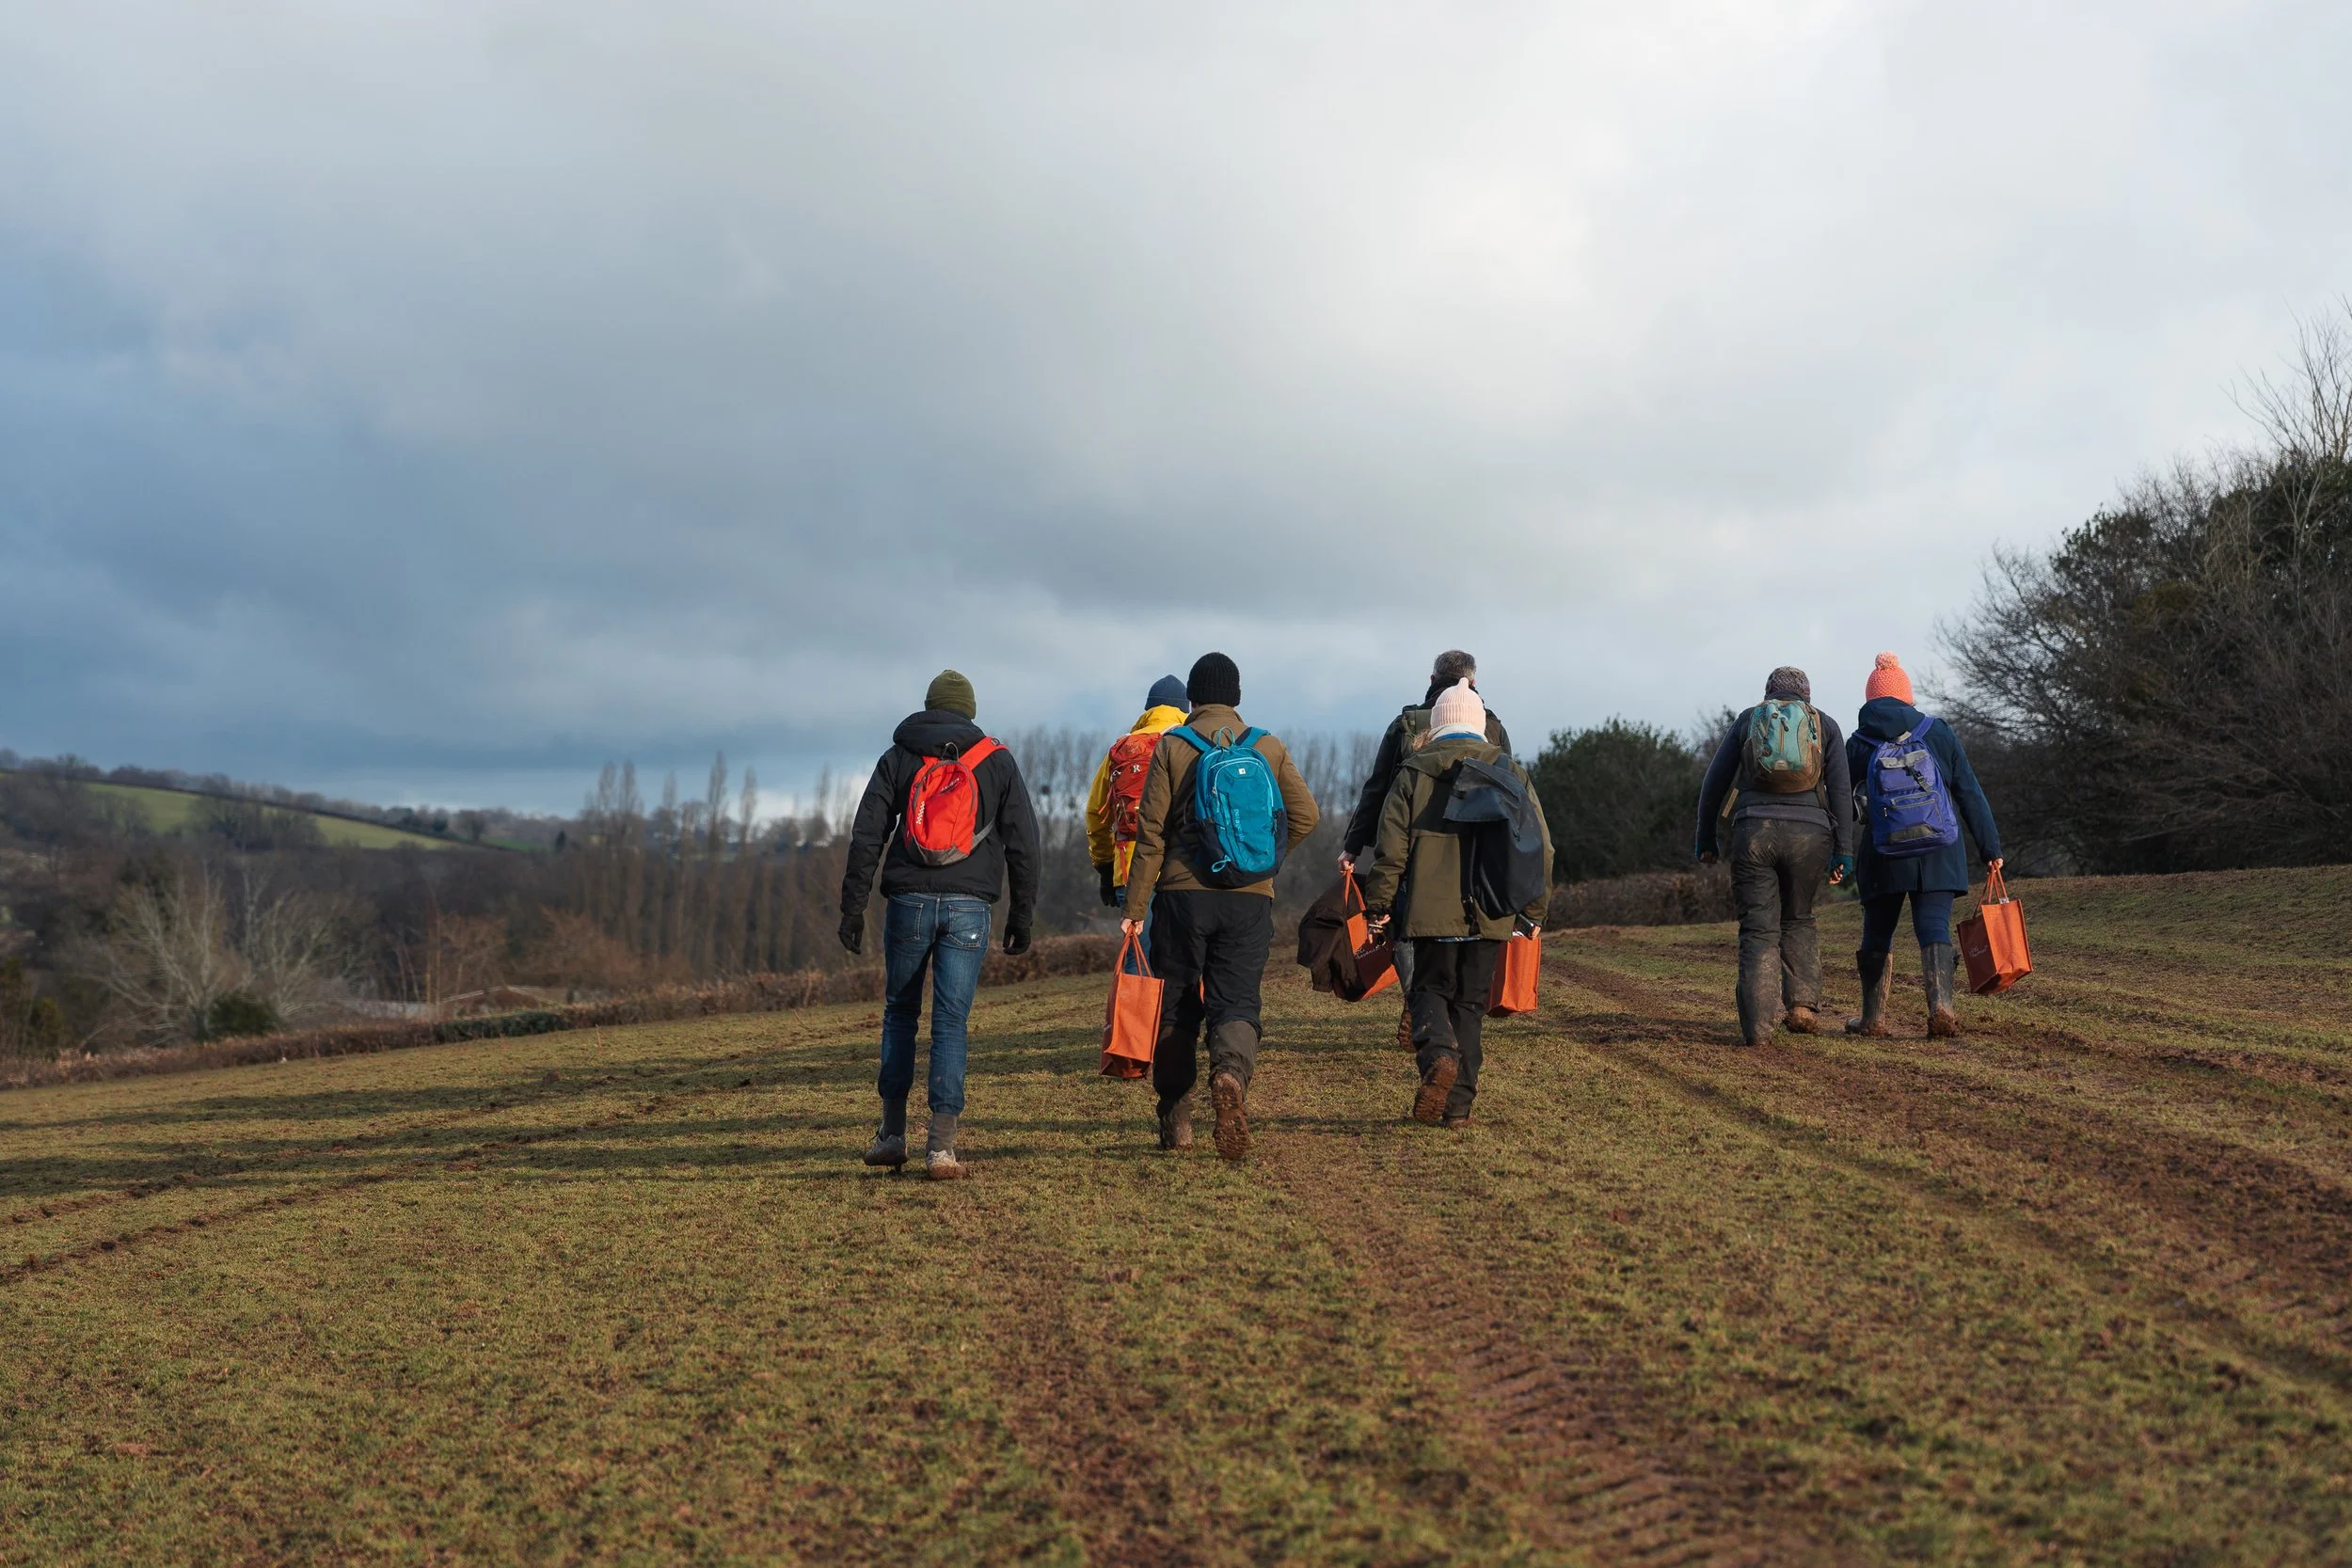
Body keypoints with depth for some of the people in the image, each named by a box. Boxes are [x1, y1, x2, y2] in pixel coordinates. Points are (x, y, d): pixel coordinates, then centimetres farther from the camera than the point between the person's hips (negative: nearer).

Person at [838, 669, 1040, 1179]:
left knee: (899, 1013, 16)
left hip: (908, 902, 1)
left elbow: (866, 836, 2)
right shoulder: (998, 761, 9)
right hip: (969, 907, 0)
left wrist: (853, 907, 3)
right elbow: (1023, 842, 6)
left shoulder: (898, 758, 9)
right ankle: (942, 1145, -8)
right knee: (951, 1022, -1)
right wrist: (1021, 914, 11)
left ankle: (892, 1134, 16)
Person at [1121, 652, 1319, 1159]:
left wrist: (1135, 906, -2)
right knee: (1236, 1002, 2)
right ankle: (1231, 1074, -29)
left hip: (1183, 894, -1)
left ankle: (1175, 1120, 13)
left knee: (1177, 1007, 10)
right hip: (1250, 897, 1)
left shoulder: (1171, 747, 1)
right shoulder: (1268, 747, 7)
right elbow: (1304, 815, 3)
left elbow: (1151, 831, -4)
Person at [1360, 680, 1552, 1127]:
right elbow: (1539, 847, 7)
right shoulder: (1510, 773, 7)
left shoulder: (1415, 773, 2)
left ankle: (1438, 1054, -18)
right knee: (1470, 1003, 10)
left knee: (1430, 990, 12)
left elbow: (1391, 847, -2)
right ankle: (1459, 1104, 5)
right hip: (1490, 914, 2)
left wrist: (1377, 905, 5)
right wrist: (1532, 912, 14)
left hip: (1431, 909, -1)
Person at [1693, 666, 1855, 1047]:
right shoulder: (1825, 725, 13)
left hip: (1754, 832, 0)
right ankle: (1803, 1004, 5)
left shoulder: (1747, 721, 14)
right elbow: (1840, 790, 3)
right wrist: (1843, 851, 1)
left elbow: (1714, 783, 9)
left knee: (1759, 930, 3)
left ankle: (1756, 1025, -9)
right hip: (1809, 834, 0)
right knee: (1798, 920, 21)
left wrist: (1706, 839, 16)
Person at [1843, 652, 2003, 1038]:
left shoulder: (1858, 745, 1)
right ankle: (1941, 1004, -20)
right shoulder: (1939, 733, 5)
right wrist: (1991, 847, 9)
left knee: (1877, 933, 11)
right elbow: (1970, 794, 5)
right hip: (1939, 855, 1)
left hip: (1884, 856, 0)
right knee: (1934, 928, -1)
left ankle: (1873, 1017, 15)